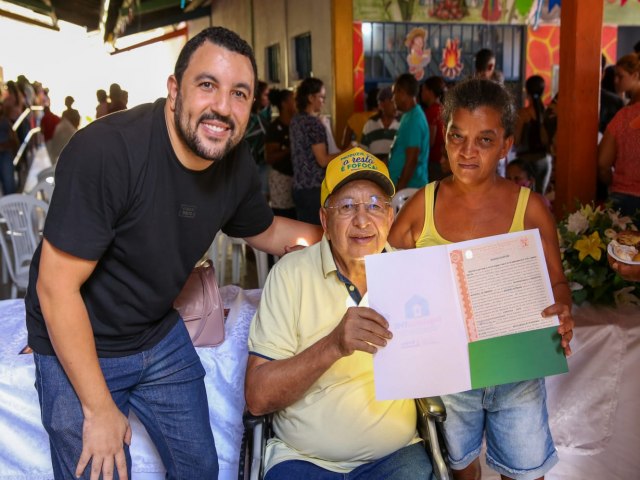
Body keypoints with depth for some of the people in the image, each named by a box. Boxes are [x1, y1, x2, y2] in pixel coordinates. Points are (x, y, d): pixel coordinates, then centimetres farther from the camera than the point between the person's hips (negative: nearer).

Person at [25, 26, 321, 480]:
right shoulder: (105, 150, -30)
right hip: (79, 347, -5)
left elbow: (265, 230, 12)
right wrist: (99, 409, -18)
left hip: (162, 336, 6)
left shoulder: (237, 163, -10)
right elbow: (56, 288, -25)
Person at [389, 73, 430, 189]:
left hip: (410, 188, -10)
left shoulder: (413, 120, -17)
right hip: (406, 185, 10)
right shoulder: (409, 116, 13)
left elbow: (411, 160, -21)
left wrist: (399, 190, -20)